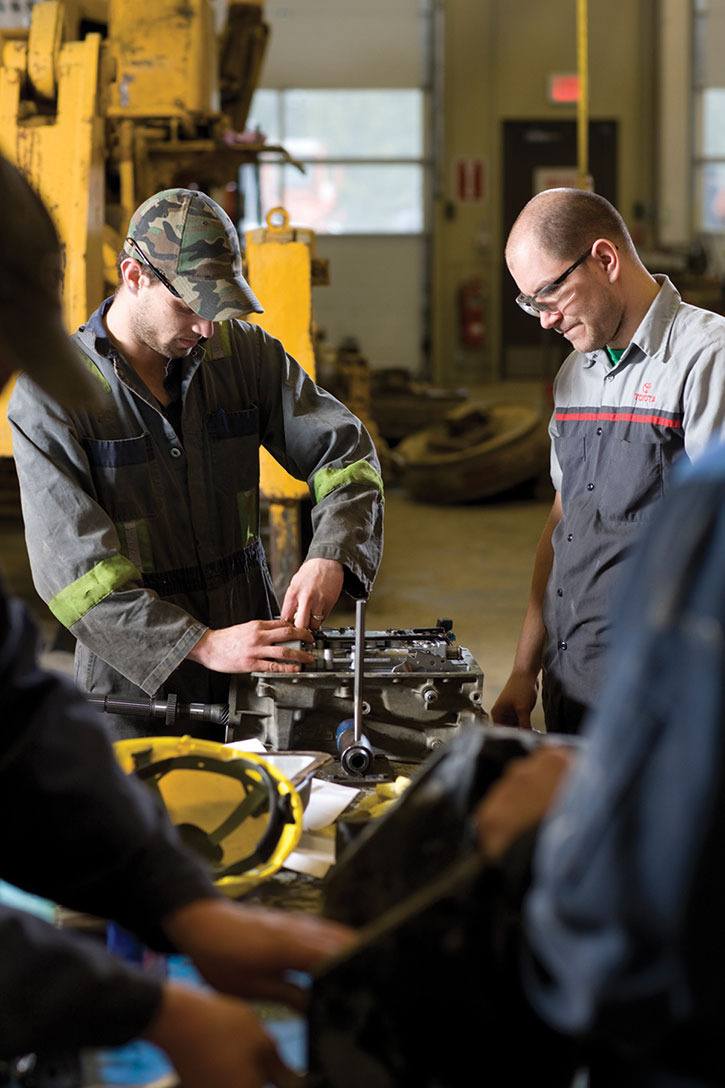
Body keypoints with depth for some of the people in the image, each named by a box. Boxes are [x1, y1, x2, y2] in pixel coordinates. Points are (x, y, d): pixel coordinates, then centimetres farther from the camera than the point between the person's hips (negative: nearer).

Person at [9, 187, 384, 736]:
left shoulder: (244, 351, 4)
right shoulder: (50, 395, -10)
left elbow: (344, 451, 4)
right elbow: (71, 562, -18)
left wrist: (330, 558, -18)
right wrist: (202, 644, -28)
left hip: (258, 670, 3)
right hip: (137, 683, -3)